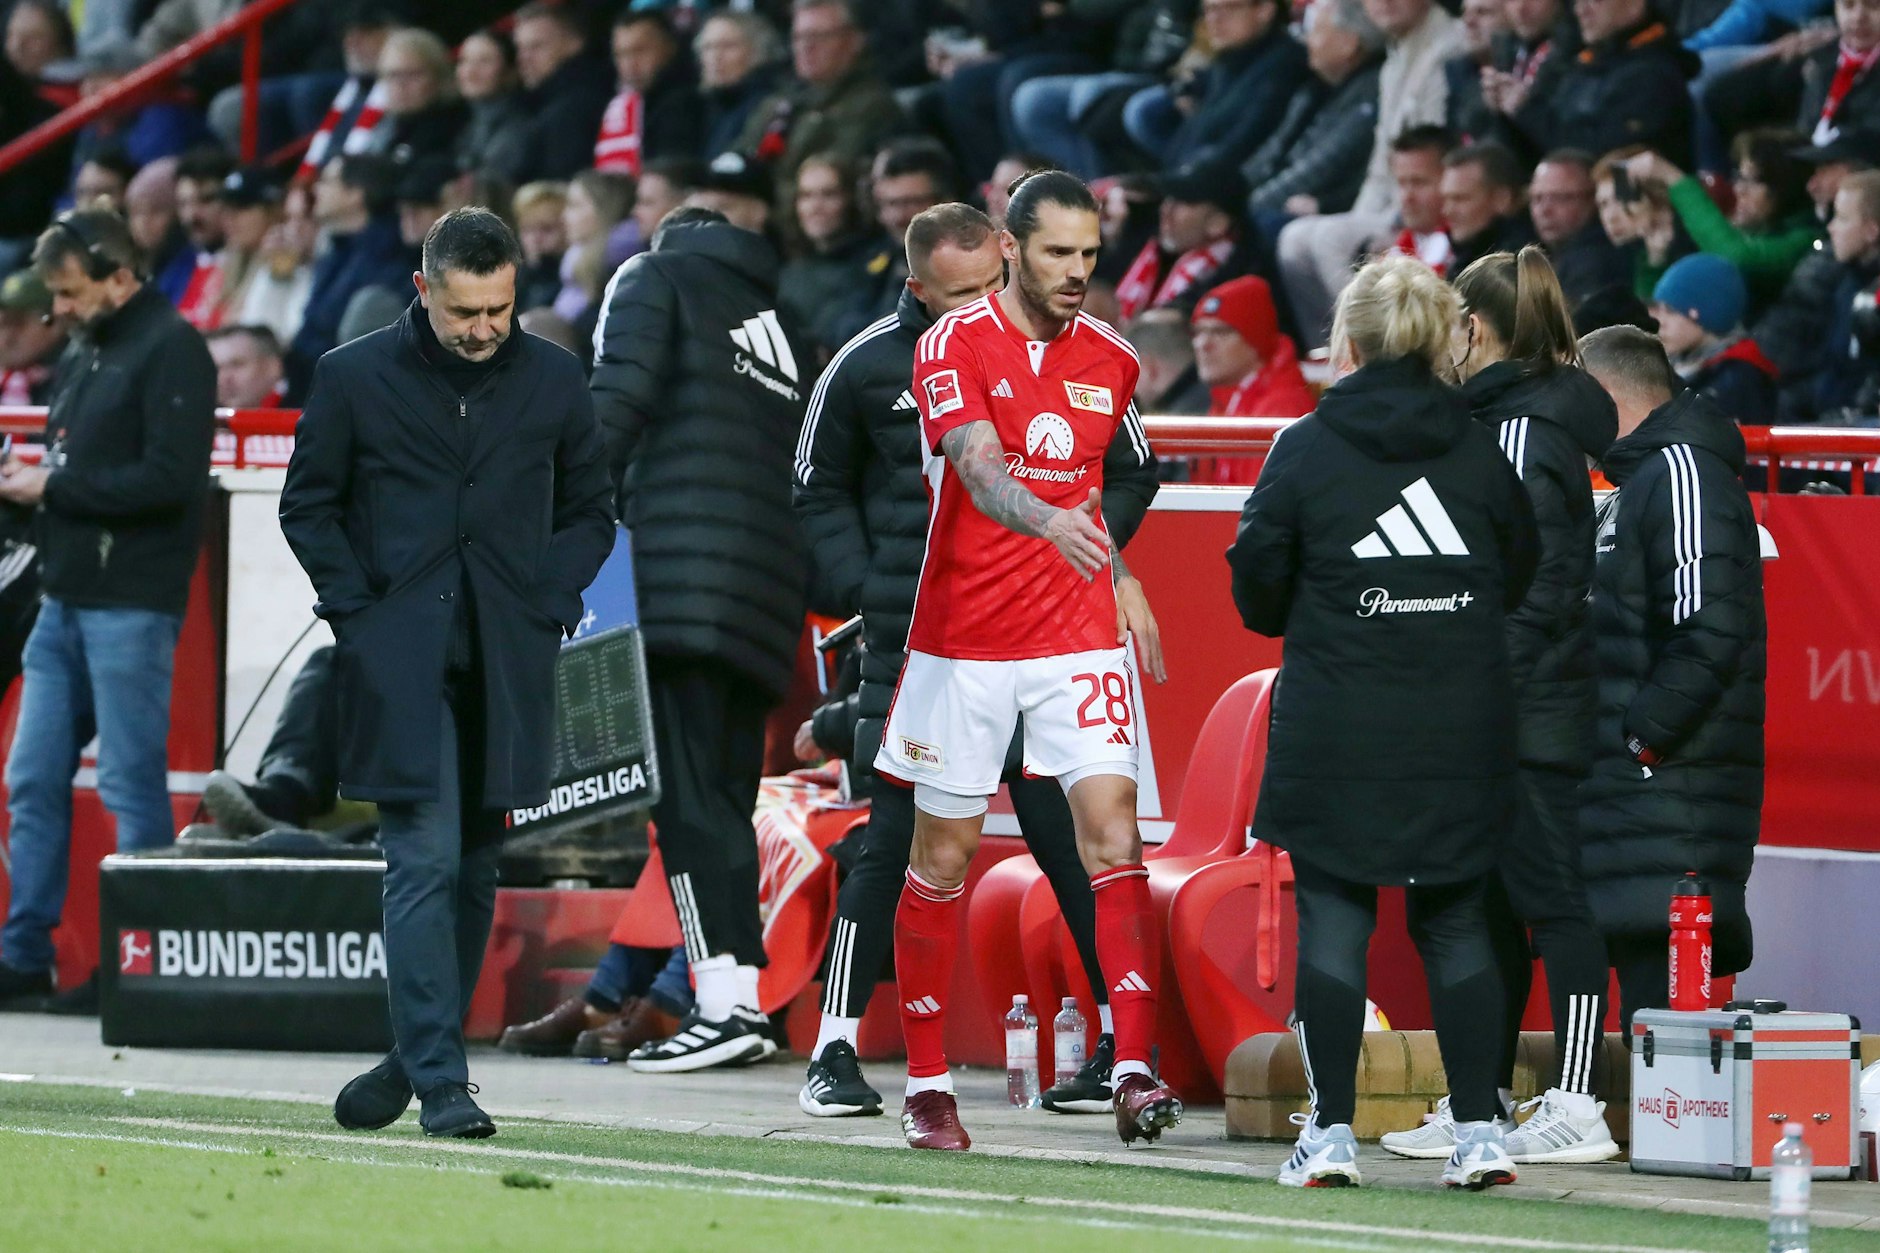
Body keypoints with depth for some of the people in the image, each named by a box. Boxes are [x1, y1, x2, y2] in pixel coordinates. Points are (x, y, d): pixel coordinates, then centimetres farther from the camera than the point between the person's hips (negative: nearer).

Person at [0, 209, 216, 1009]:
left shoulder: (169, 351, -10)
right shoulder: (86, 354, 17)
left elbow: (170, 478, -19)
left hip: (133, 604, -9)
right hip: (68, 597, 9)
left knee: (133, 784, -5)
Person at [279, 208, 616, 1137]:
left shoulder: (553, 382, 7)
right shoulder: (354, 378, 1)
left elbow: (589, 511, 17)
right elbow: (308, 505, 9)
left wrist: (549, 603, 3)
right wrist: (356, 607, -2)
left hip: (505, 666, 3)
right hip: (400, 666, -3)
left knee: (474, 871, 8)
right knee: (425, 865, -12)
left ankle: (419, 1056, 20)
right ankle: (439, 1081, -14)